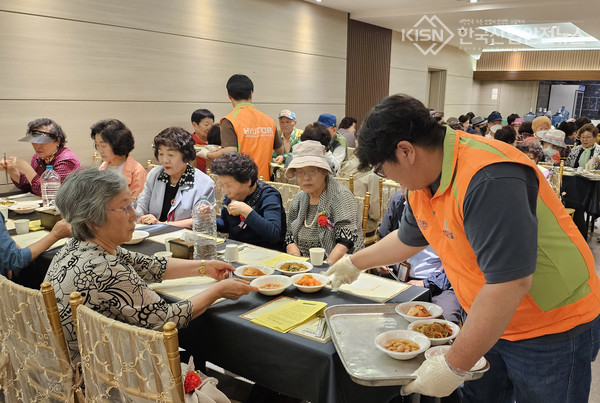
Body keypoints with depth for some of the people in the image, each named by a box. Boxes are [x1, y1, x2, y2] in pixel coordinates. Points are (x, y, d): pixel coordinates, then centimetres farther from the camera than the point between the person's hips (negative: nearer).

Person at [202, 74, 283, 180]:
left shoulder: (230, 120, -9)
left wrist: (206, 154, -2)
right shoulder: (269, 120, 6)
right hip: (264, 180, 5)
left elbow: (230, 153, -18)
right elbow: (280, 150, 16)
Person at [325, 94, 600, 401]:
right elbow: (408, 238, 17)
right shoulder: (423, 182, -2)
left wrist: (453, 367, -27)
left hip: (554, 331, -7)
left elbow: (509, 284, -34)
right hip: (490, 324, 8)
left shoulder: (489, 180, -31)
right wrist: (354, 263, 27)